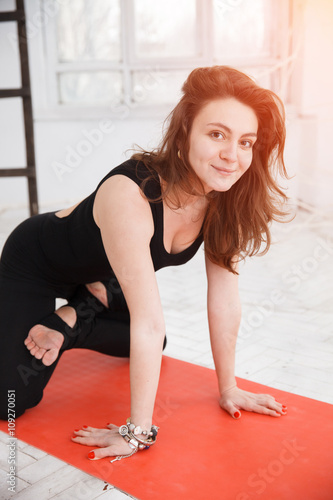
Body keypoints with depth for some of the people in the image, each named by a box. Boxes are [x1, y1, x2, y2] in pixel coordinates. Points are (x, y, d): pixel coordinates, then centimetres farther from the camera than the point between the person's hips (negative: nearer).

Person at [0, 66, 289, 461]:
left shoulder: (227, 199, -21)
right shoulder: (130, 195, -42)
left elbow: (224, 300, -15)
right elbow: (149, 322, -41)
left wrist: (228, 389, -9)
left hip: (95, 272, 6)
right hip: (34, 263, -6)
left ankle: (72, 318, 22)